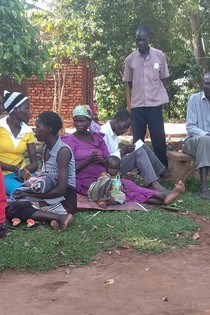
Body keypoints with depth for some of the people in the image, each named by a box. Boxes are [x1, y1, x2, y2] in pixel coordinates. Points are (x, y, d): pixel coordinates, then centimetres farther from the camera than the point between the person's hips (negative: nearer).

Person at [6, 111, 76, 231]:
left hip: (65, 200, -8)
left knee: (14, 211, -23)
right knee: (11, 207, -15)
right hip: (50, 196, 8)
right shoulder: (47, 149, 12)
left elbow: (61, 190, -19)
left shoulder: (63, 151, -15)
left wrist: (29, 194, -14)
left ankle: (60, 217, -22)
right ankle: (58, 216, -21)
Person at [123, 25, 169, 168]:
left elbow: (163, 79, 8)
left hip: (155, 103, -1)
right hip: (137, 105, 1)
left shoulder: (159, 55, 0)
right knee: (138, 140, 5)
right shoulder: (130, 59, 2)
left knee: (159, 138, 2)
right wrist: (140, 93, 5)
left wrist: (156, 94, 4)